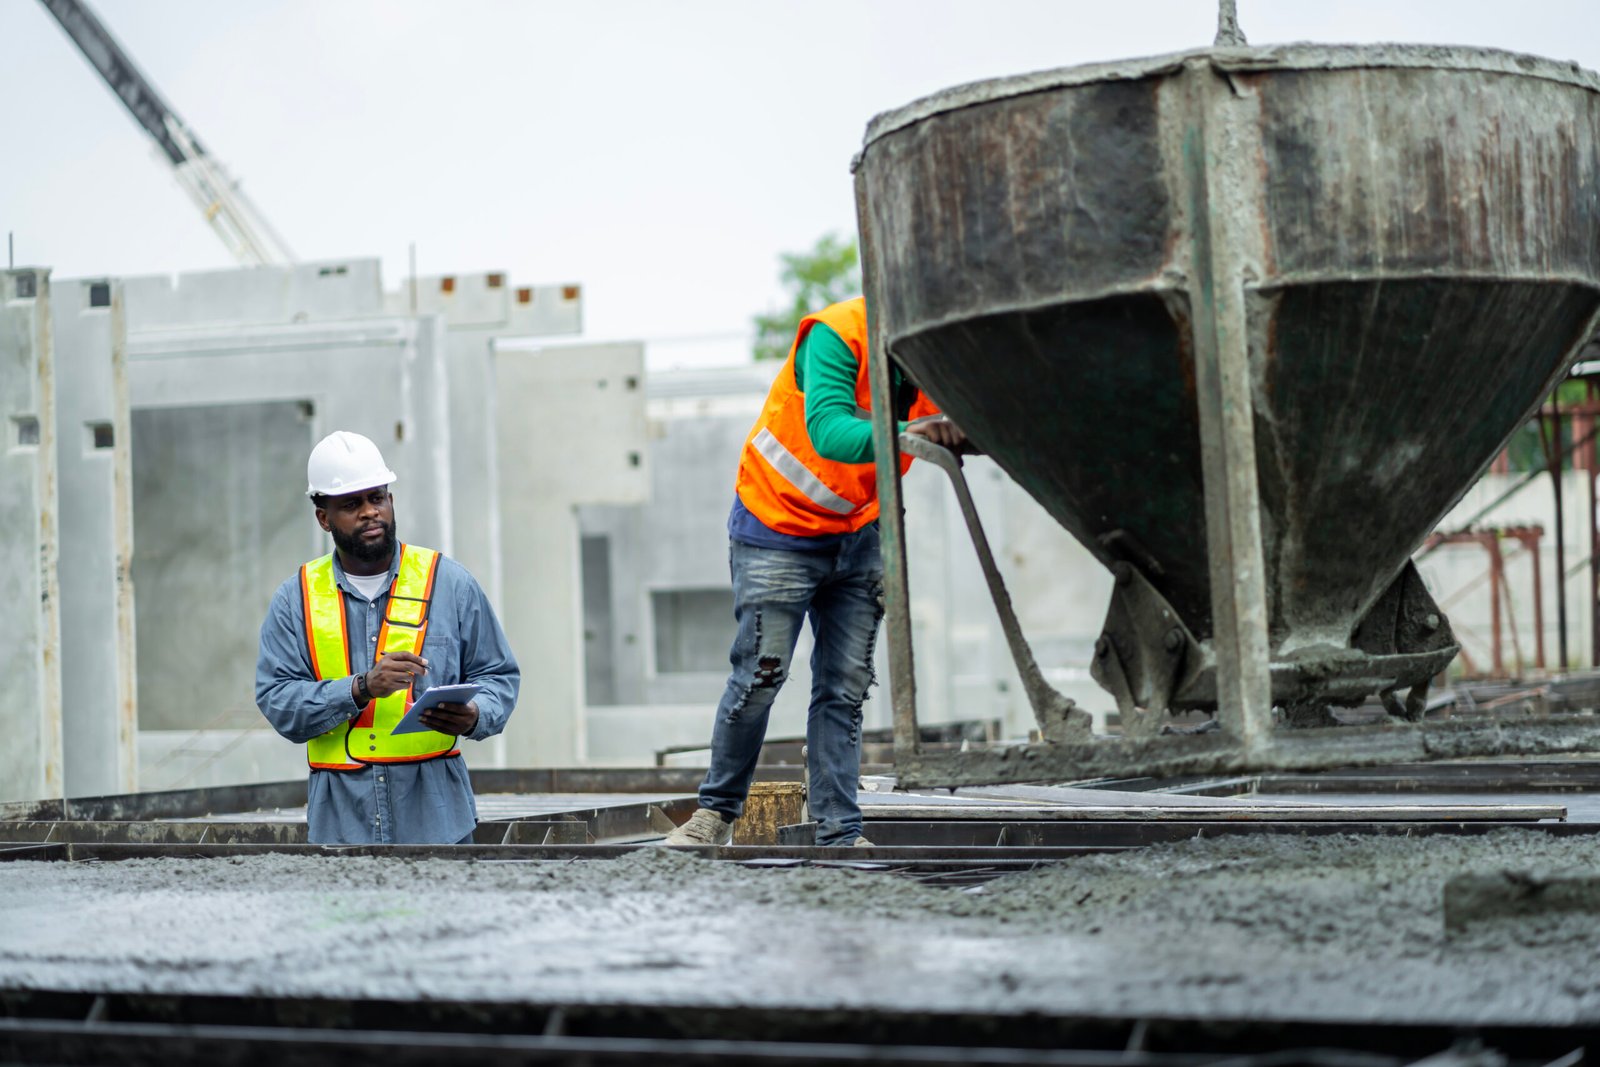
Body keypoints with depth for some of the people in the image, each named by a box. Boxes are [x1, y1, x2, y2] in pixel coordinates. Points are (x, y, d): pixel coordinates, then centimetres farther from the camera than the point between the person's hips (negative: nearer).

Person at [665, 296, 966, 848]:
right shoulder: (837, 334, -26)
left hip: (857, 535, 5)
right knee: (760, 676, -6)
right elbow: (829, 433, -40)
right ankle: (717, 812, 11)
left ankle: (839, 835, 2)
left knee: (845, 689, 1)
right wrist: (907, 431, -57)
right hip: (779, 528, -5)